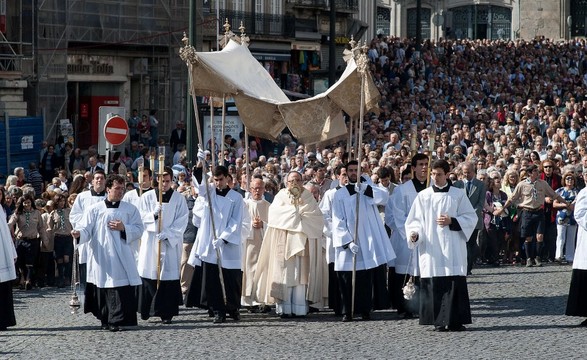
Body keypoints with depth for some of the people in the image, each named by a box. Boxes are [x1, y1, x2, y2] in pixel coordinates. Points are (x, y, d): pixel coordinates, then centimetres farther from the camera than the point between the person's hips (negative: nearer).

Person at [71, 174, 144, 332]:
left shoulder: (130, 209, 11)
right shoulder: (94, 209, 6)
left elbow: (138, 230, 7)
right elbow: (86, 228, 0)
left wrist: (124, 228, -9)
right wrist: (79, 233, -22)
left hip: (122, 257, 1)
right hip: (101, 257, -1)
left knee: (122, 288, -10)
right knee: (103, 289, -1)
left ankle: (116, 320, -6)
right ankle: (105, 321, 9)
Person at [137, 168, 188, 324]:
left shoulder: (179, 199, 4)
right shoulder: (147, 197, 6)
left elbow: (182, 222, -1)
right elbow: (141, 217, 1)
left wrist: (167, 234, -13)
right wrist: (153, 214, -18)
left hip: (170, 243, -1)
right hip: (150, 242, 1)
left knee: (169, 277, -5)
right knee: (149, 276, 0)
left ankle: (166, 313, -3)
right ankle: (146, 310, 10)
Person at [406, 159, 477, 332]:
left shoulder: (458, 195, 8)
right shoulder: (423, 196, 10)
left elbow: (471, 217, 7)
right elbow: (415, 220, 9)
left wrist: (452, 221, -8)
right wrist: (415, 234, -11)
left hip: (453, 248, -1)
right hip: (431, 246, 1)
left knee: (455, 283, -7)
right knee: (434, 284, -5)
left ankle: (455, 320, -4)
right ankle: (439, 321, 0)